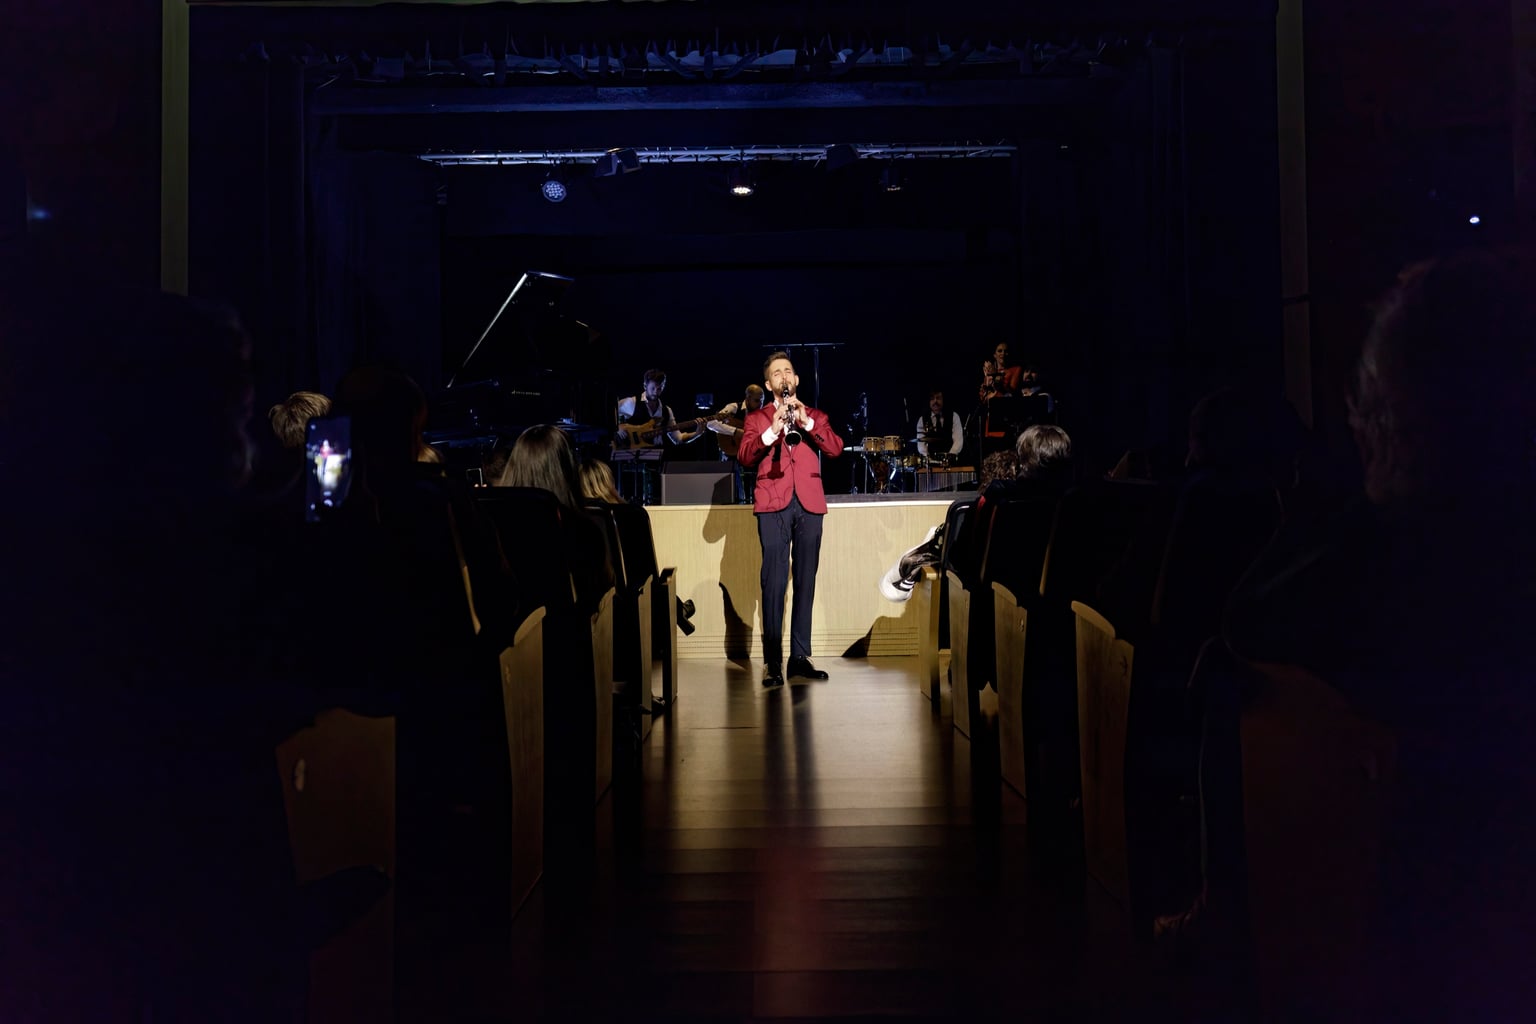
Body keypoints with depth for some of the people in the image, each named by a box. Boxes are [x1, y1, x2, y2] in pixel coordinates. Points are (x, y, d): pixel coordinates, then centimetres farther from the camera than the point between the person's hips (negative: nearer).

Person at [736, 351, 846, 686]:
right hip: (773, 505, -2)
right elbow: (744, 457, -1)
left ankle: (800, 657, 7)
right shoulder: (757, 418, 15)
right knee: (774, 582, -8)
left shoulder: (815, 416, 19)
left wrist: (806, 422, -10)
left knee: (805, 581, 2)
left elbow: (835, 448, 1)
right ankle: (773, 662, -8)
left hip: (809, 504, 2)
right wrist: (772, 431, -15)